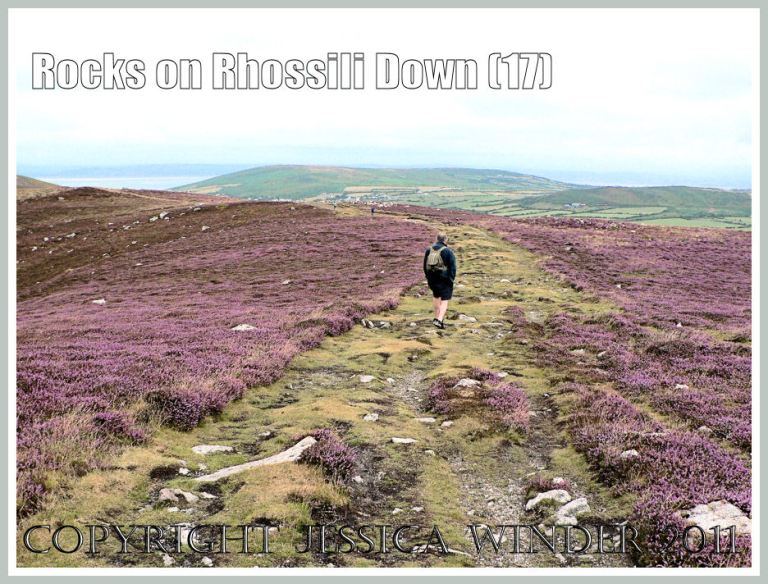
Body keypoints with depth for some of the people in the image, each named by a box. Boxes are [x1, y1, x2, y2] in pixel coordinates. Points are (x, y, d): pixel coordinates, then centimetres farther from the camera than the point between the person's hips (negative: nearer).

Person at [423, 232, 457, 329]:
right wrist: (451, 279, -4)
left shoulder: (429, 250, 6)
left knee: (436, 296, 24)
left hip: (432, 278, 5)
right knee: (444, 299, -1)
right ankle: (439, 320, -14)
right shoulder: (448, 251, -12)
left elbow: (425, 265, 13)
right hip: (444, 279, -5)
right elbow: (452, 267, -12)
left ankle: (437, 317, 32)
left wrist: (428, 277, 20)